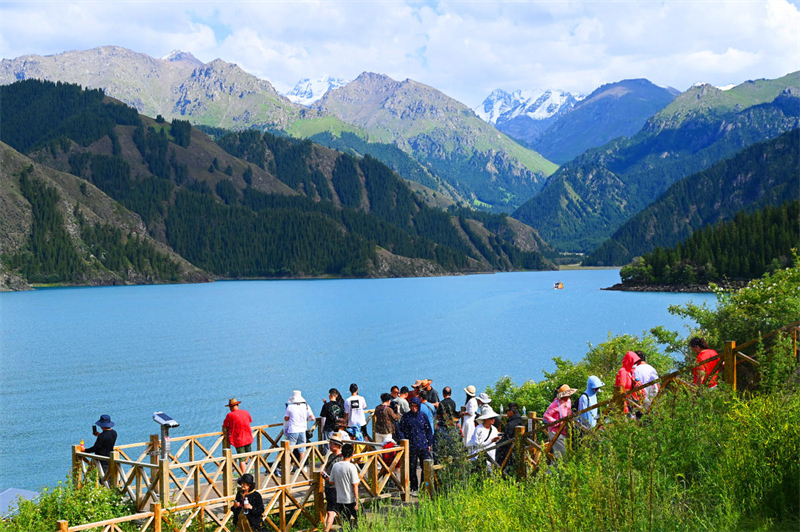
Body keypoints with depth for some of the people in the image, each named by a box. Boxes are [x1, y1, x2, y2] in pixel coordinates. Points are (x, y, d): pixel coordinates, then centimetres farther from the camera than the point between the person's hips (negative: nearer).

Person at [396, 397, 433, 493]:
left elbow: (428, 430, 11)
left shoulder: (423, 416, 6)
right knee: (412, 468, 3)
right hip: (411, 447, 0)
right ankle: (414, 487, 13)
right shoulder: (406, 416, 4)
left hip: (423, 446, 0)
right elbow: (400, 429, 7)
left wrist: (429, 444, 7)